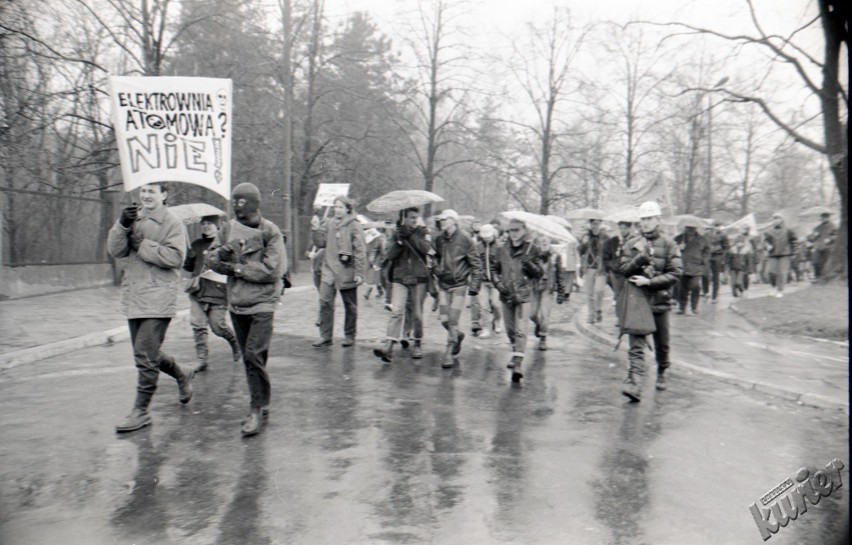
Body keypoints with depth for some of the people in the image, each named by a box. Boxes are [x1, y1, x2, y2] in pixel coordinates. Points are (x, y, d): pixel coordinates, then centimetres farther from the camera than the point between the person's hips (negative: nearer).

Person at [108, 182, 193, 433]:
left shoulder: (172, 223, -6)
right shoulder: (134, 220, 12)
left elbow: (176, 257, -18)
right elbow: (115, 250, 4)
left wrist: (142, 245, -16)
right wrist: (122, 225, -11)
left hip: (158, 298, -7)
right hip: (133, 297, 7)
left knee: (145, 355, -8)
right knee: (147, 353, 16)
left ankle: (140, 411, 4)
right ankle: (182, 374, 40)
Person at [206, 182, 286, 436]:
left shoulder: (270, 231, -9)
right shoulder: (229, 228, 6)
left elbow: (273, 269, -17)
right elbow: (211, 258, 6)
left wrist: (238, 268, -13)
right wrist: (221, 255, -16)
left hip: (262, 303, -5)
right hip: (236, 303, 6)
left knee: (253, 356, -12)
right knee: (250, 357, 14)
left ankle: (257, 409, 0)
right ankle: (262, 403, 29)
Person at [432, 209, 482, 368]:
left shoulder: (465, 240, -9)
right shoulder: (438, 240, 3)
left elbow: (476, 264, -6)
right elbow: (435, 259, 18)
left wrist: (474, 286, -9)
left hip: (459, 284, -4)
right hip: (443, 284, 4)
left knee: (453, 320, -6)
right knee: (444, 320, 4)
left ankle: (448, 353, 5)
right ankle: (458, 336, 34)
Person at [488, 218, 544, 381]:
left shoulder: (531, 249, 0)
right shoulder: (502, 250, 7)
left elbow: (539, 273, 1)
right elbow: (493, 268, 17)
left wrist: (529, 264, -18)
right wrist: (497, 283, 0)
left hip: (523, 295, -4)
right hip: (506, 295, 4)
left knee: (520, 330, -13)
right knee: (510, 329, 15)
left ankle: (518, 363, -17)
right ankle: (516, 353, 39)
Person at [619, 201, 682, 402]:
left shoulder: (669, 245, 2)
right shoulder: (633, 244, 9)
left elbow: (674, 274, -6)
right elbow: (624, 269, 0)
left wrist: (648, 282, -15)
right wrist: (641, 258, -17)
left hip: (660, 301, 0)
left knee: (662, 344, 14)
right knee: (636, 346, -9)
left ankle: (661, 374, 39)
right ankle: (634, 385, -16)